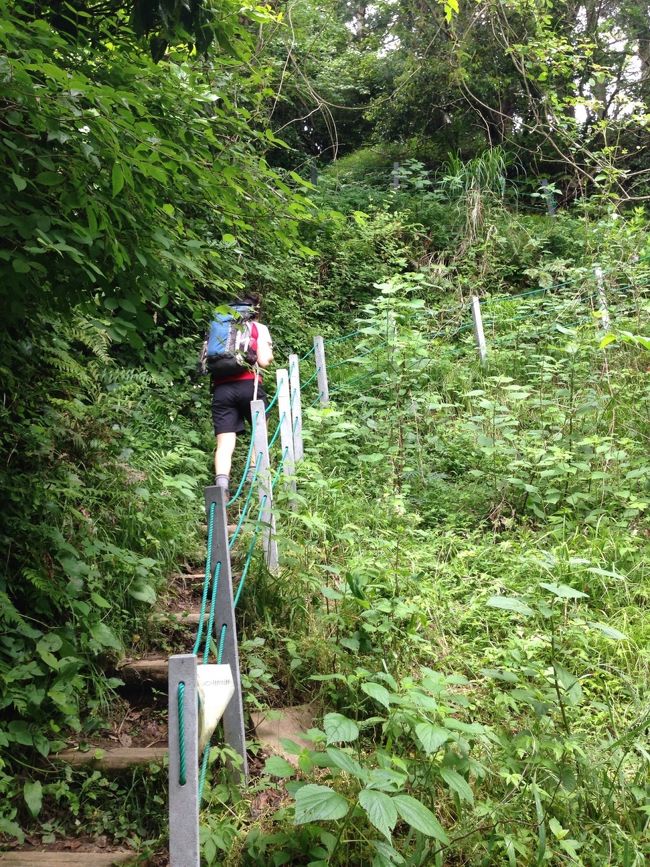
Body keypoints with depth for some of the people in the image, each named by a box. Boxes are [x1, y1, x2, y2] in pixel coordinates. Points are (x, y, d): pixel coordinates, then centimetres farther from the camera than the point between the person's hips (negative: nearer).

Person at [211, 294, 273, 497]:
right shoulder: (258, 328, 12)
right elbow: (263, 361, 2)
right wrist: (269, 354, 22)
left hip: (221, 388, 2)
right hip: (248, 385, -2)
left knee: (224, 443, -2)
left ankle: (222, 484, -21)